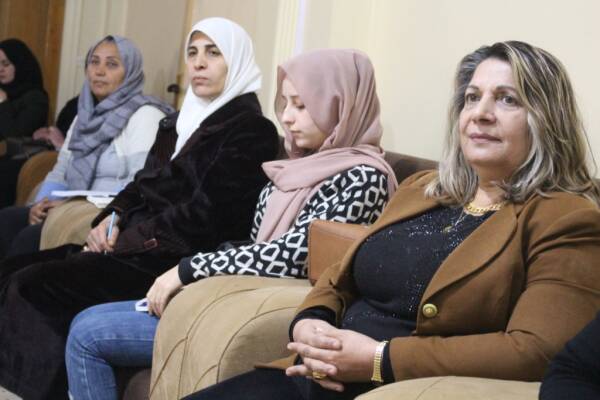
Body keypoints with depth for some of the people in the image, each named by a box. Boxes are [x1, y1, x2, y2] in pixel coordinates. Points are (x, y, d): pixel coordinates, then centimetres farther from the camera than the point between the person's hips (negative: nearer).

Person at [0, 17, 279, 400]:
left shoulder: (251, 130, -8)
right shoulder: (180, 121, 19)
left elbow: (204, 215, -16)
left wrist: (124, 240, -12)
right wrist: (111, 218, 1)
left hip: (178, 259, -9)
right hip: (139, 247, 9)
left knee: (34, 286, -21)